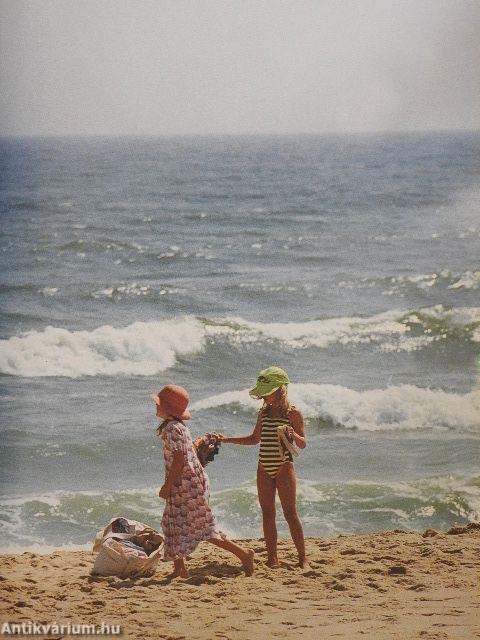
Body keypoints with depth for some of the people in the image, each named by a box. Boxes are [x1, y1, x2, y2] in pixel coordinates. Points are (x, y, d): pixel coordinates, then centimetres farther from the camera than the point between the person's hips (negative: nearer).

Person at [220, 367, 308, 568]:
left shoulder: (293, 414, -6)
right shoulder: (264, 413, 9)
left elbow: (303, 444, -4)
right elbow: (255, 439, 22)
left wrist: (293, 435, -26)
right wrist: (227, 439, 17)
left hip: (284, 468, -5)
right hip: (264, 469, 5)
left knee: (290, 513, -5)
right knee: (267, 514, 3)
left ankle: (302, 557, 0)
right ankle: (272, 558, 7)